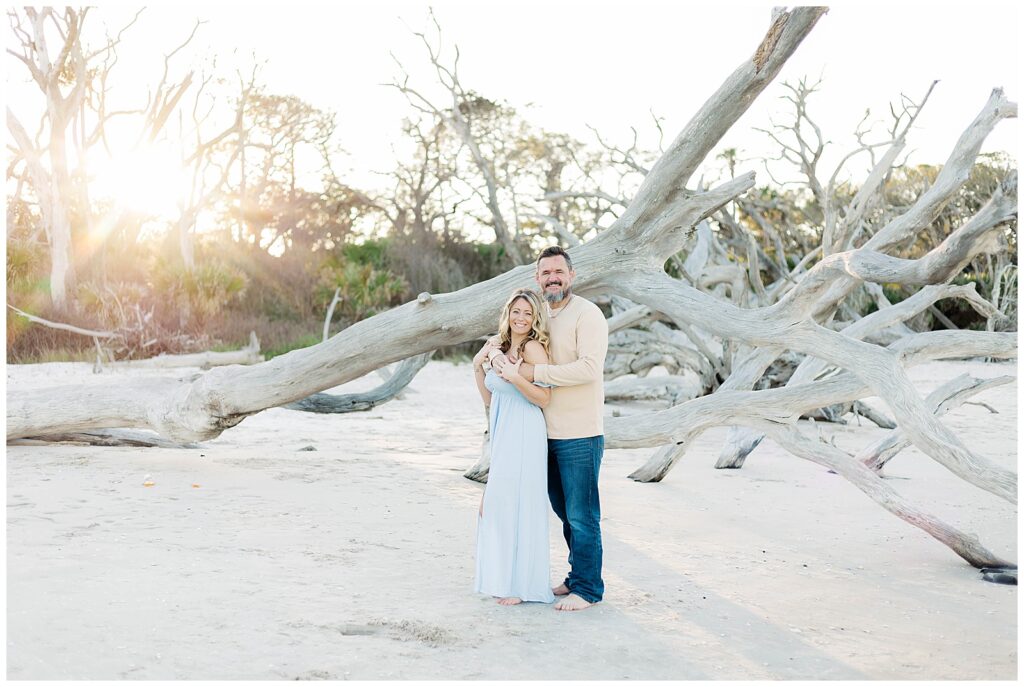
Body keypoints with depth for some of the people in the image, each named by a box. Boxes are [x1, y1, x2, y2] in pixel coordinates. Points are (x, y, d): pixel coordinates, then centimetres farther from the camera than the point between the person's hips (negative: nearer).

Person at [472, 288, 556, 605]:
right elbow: (489, 400, 19)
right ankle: (504, 578, 21)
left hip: (524, 437, -8)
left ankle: (523, 584, 4)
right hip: (502, 436, 8)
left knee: (517, 505, -5)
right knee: (497, 504, 10)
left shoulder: (533, 347, -9)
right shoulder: (501, 348, 15)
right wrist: (478, 366, 8)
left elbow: (544, 398, -13)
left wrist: (515, 377, -24)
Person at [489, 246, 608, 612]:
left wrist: (536, 372, -22)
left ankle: (588, 588, 10)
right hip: (547, 432, 8)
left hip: (580, 434, -8)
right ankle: (578, 576, 30)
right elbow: (504, 338, 18)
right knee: (564, 512, 17)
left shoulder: (587, 314, -12)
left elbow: (589, 368, -22)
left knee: (581, 514, -1)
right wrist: (496, 354, -6)